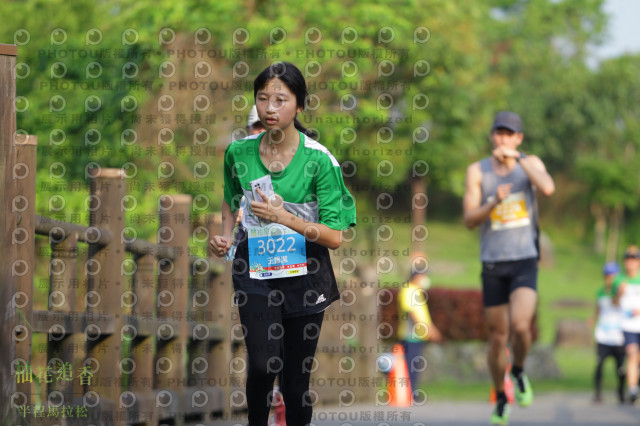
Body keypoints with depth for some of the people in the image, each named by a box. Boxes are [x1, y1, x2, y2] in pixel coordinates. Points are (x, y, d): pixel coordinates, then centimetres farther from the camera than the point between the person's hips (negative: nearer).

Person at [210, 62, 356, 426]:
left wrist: (285, 218, -22)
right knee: (263, 365, -19)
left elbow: (335, 237, -10)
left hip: (305, 276, -1)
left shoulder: (319, 159, -10)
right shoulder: (239, 152, 0)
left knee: (297, 378, 6)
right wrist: (225, 236, 3)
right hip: (255, 271, 1)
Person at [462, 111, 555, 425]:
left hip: (525, 261, -1)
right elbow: (469, 220, -5)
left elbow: (548, 188, -20)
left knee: (520, 326, -23)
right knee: (497, 337, 6)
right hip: (493, 264, 1)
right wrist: (494, 203, -22)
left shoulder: (530, 163, 3)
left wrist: (516, 158, -17)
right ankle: (501, 399, 25)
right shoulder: (477, 171, 2)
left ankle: (519, 372, 8)